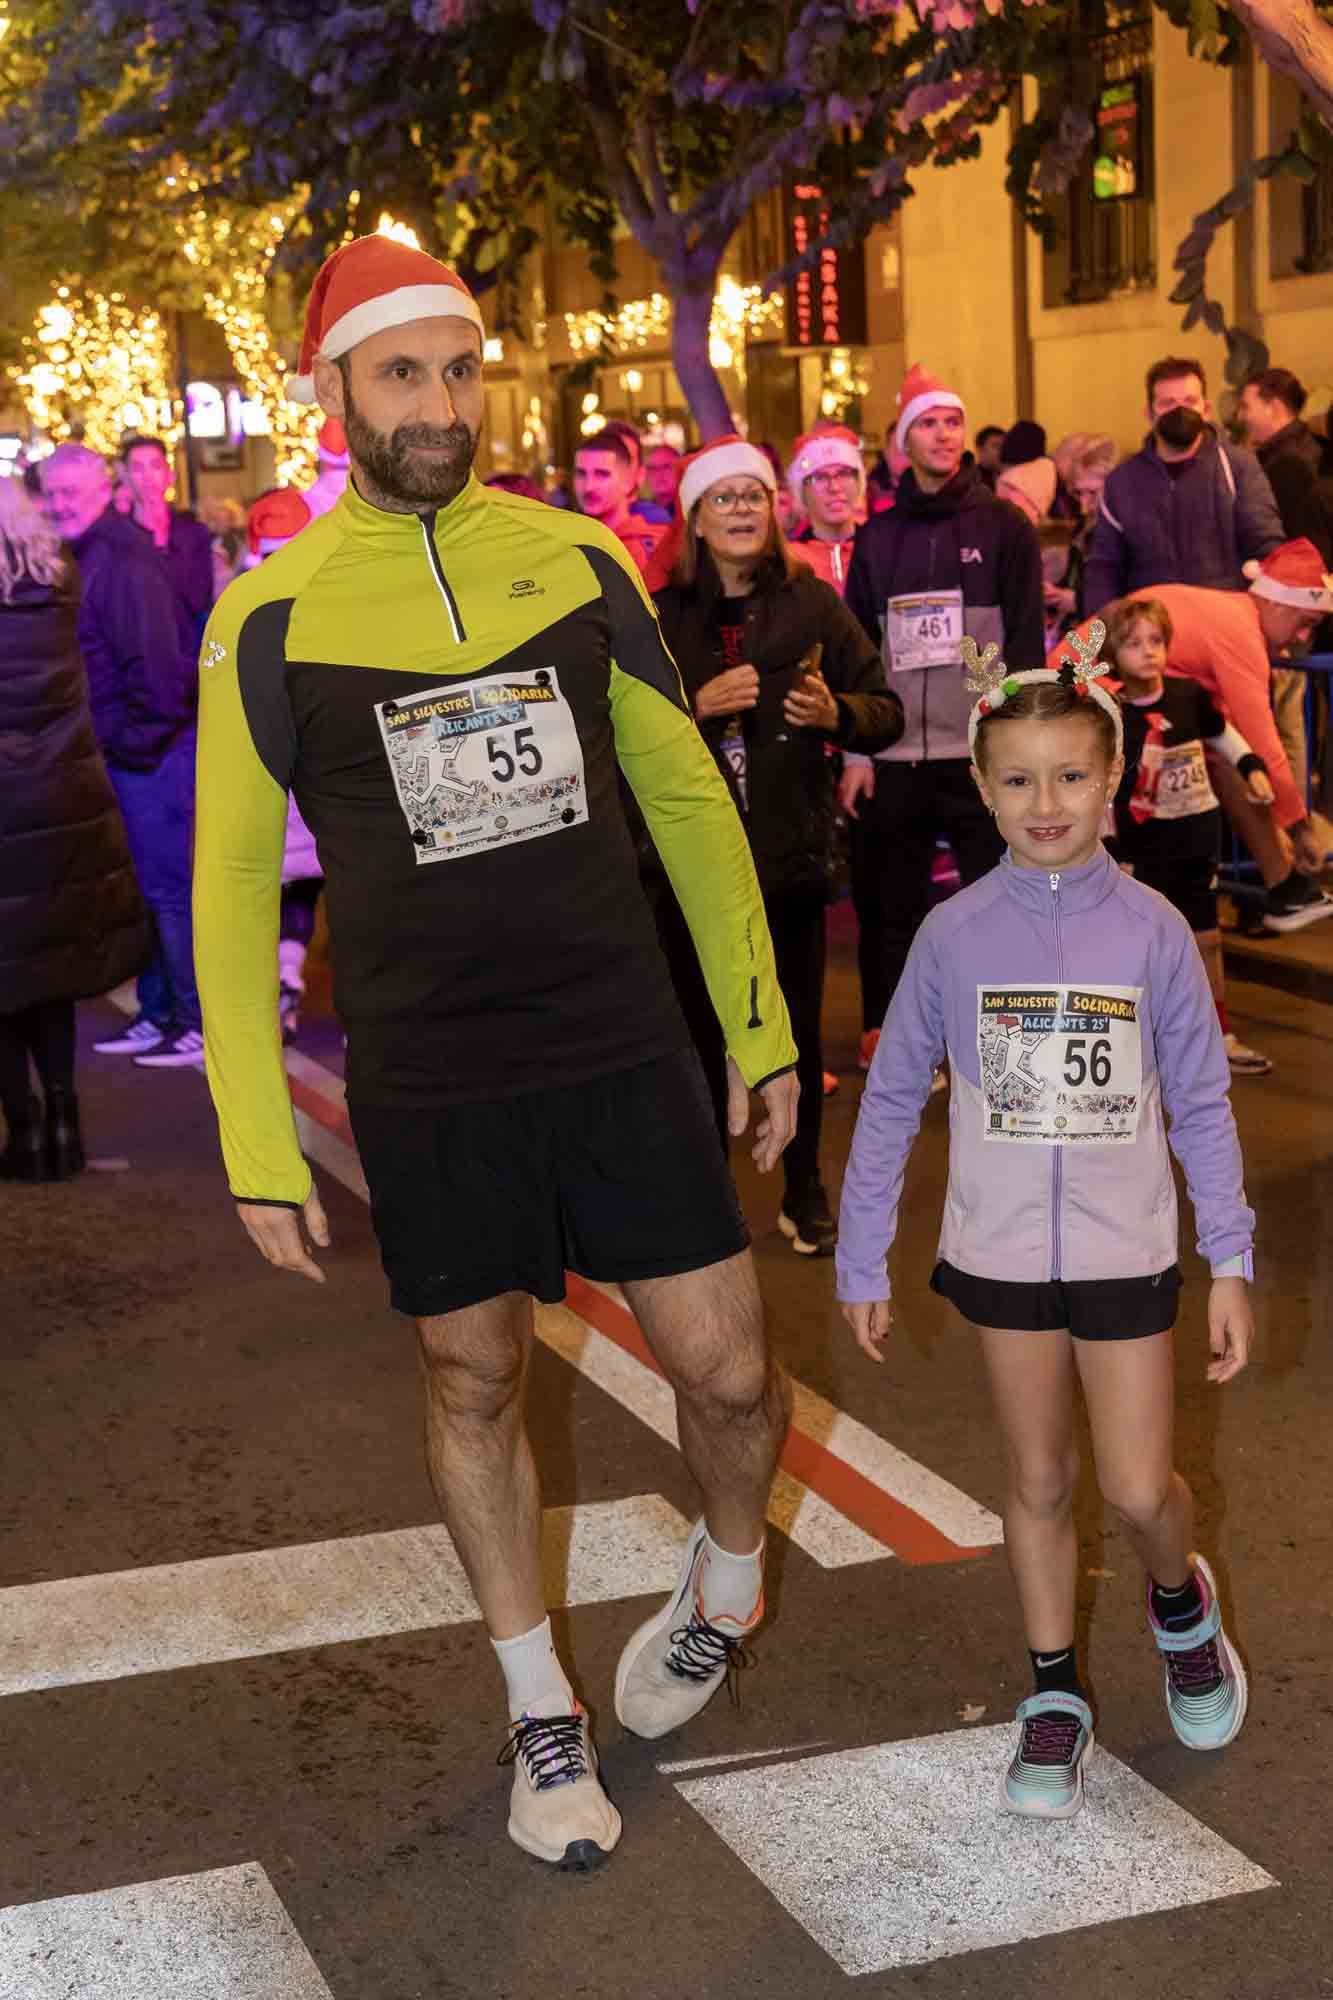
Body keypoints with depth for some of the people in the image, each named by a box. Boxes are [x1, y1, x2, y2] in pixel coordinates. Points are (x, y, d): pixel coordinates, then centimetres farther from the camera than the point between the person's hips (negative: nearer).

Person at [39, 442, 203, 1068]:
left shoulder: (119, 556, -15)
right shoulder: (90, 555, 14)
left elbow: (153, 655, -21)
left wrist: (143, 739, -17)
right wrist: (118, 741, 14)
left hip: (149, 752, -10)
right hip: (123, 752, 10)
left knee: (168, 888, -4)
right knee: (148, 887, 15)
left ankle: (201, 1023, 3)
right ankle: (157, 1015, 24)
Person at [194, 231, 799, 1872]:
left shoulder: (577, 560, 1)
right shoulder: (270, 617, -5)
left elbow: (687, 800, 9)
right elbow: (232, 883, 0)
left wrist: (760, 1028, 10)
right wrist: (256, 1144, -2)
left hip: (624, 1050, 1)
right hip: (427, 1087, -1)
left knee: (728, 1375, 3)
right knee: (476, 1386, 11)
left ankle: (724, 1586, 37)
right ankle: (543, 1714, 33)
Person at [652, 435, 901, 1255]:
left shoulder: (812, 602, 2)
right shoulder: (663, 616, 3)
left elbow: (887, 712, 2)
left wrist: (836, 713, -17)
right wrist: (696, 705, -16)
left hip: (791, 849, 0)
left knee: (798, 1030, 6)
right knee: (701, 1027, 6)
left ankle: (806, 1190, 22)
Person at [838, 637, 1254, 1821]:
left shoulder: (1151, 930, -6)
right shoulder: (955, 935, -6)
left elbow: (1203, 1104, -1)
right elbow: (891, 1102, 1)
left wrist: (1231, 1264, -3)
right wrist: (862, 1263, 1)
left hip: (1128, 1254, -1)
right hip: (1002, 1255, 1)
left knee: (1138, 1491, 2)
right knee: (1038, 1481, 12)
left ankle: (1182, 1601, 35)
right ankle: (1055, 1693, 28)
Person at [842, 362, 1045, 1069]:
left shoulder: (1004, 527, 3)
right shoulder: (877, 536, 10)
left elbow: (1027, 643, 0)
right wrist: (855, 752, 3)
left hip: (982, 755, -2)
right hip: (893, 758, 2)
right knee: (889, 907, 7)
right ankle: (885, 1037, 19)